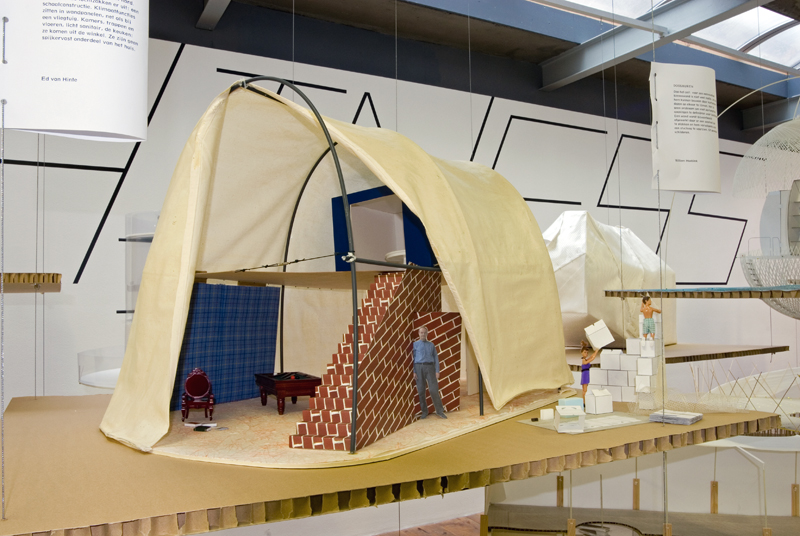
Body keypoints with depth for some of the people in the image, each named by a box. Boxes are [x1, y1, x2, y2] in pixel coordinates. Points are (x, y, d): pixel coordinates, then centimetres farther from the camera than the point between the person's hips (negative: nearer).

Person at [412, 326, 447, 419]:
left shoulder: (431, 345, 12)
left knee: (434, 390, -8)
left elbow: (436, 358, 10)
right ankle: (424, 412, 13)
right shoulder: (415, 344, 6)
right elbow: (412, 359, 2)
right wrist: (413, 372, -8)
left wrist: (437, 371, -1)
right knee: (421, 390, 1)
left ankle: (440, 411, -1)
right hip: (419, 368, -1)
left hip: (430, 368, 1)